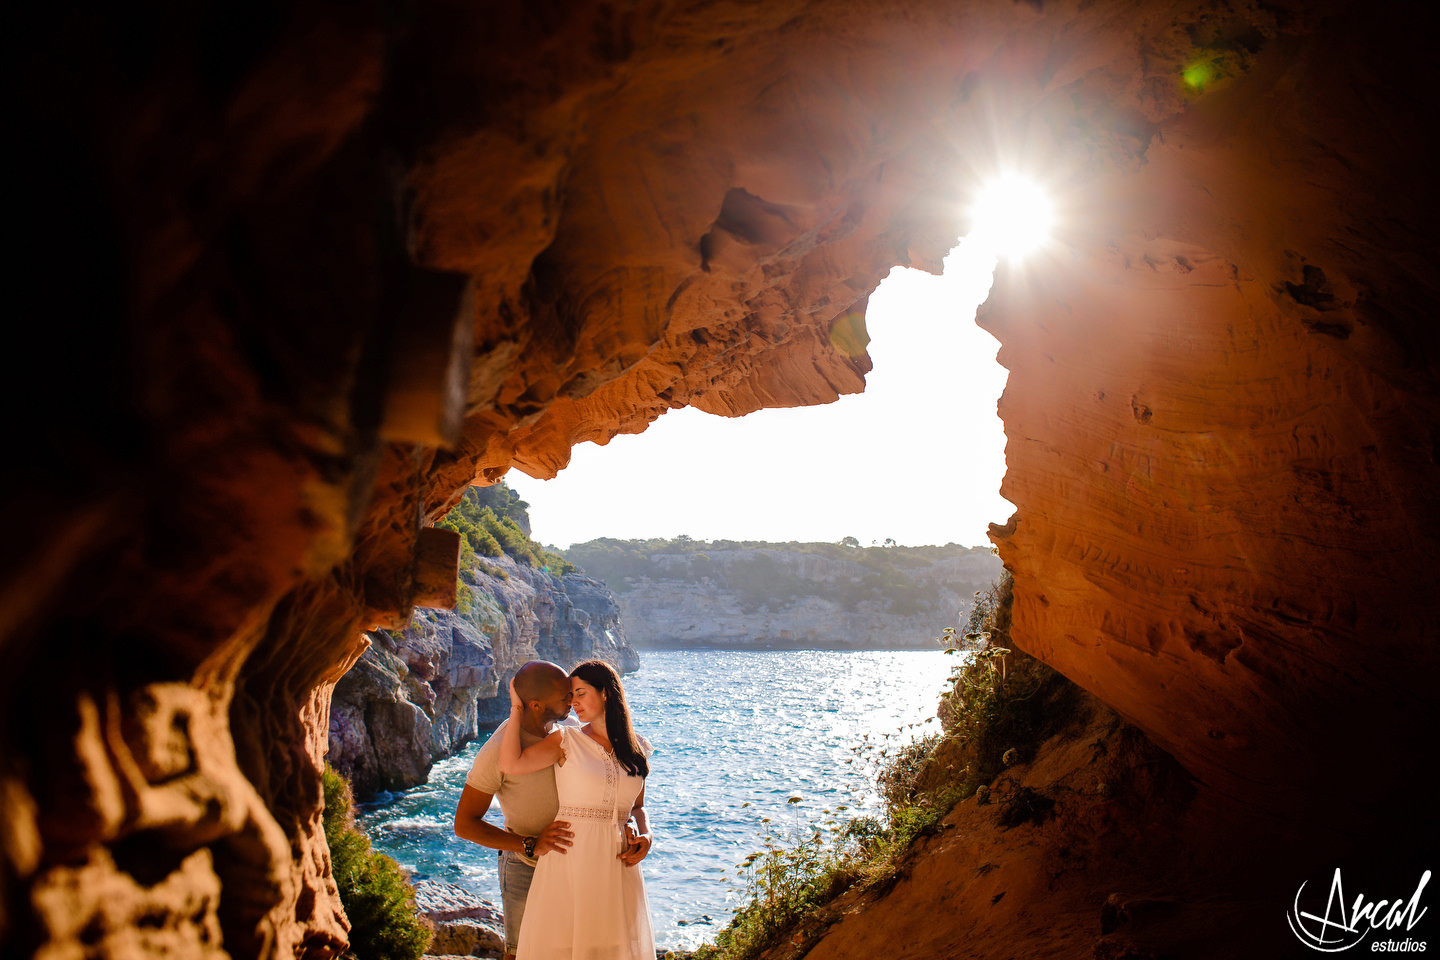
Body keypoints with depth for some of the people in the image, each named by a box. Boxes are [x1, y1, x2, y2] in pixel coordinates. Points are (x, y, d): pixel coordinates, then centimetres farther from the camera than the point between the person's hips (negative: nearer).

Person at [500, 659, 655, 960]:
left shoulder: (637, 748, 9)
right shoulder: (566, 740, -1)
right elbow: (511, 765, -16)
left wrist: (646, 836, 0)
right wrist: (516, 710, -7)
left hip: (617, 863, 3)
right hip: (569, 859, -3)